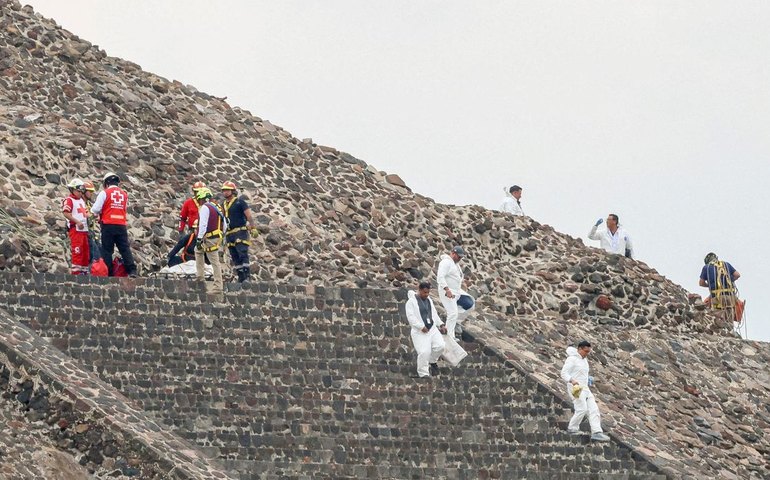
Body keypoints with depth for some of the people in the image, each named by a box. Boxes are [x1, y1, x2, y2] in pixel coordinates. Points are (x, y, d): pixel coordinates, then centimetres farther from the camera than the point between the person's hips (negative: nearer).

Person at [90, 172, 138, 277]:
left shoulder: (104, 193, -2)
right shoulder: (124, 194, 12)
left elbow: (96, 209, -6)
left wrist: (92, 211, 19)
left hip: (108, 225, -3)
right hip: (121, 225, 3)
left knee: (107, 250, 2)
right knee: (125, 249, 2)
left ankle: (108, 272, -1)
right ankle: (132, 270, -9)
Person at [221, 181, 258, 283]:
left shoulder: (240, 202, -2)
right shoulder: (224, 205, 18)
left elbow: (249, 216, -6)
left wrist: (253, 228, -15)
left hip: (240, 232, -7)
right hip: (229, 234, 7)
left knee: (243, 254, -16)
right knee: (235, 258, 6)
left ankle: (246, 276, -19)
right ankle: (241, 278, 8)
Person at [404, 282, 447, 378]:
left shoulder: (429, 300, 16)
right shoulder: (411, 302, -6)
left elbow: (434, 314, 25)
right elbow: (411, 317, -14)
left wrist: (441, 325, 14)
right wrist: (421, 327, -21)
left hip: (432, 329, 6)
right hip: (420, 332, -6)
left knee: (440, 346, -13)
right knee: (424, 352, -18)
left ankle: (432, 361, 16)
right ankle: (423, 374, -4)